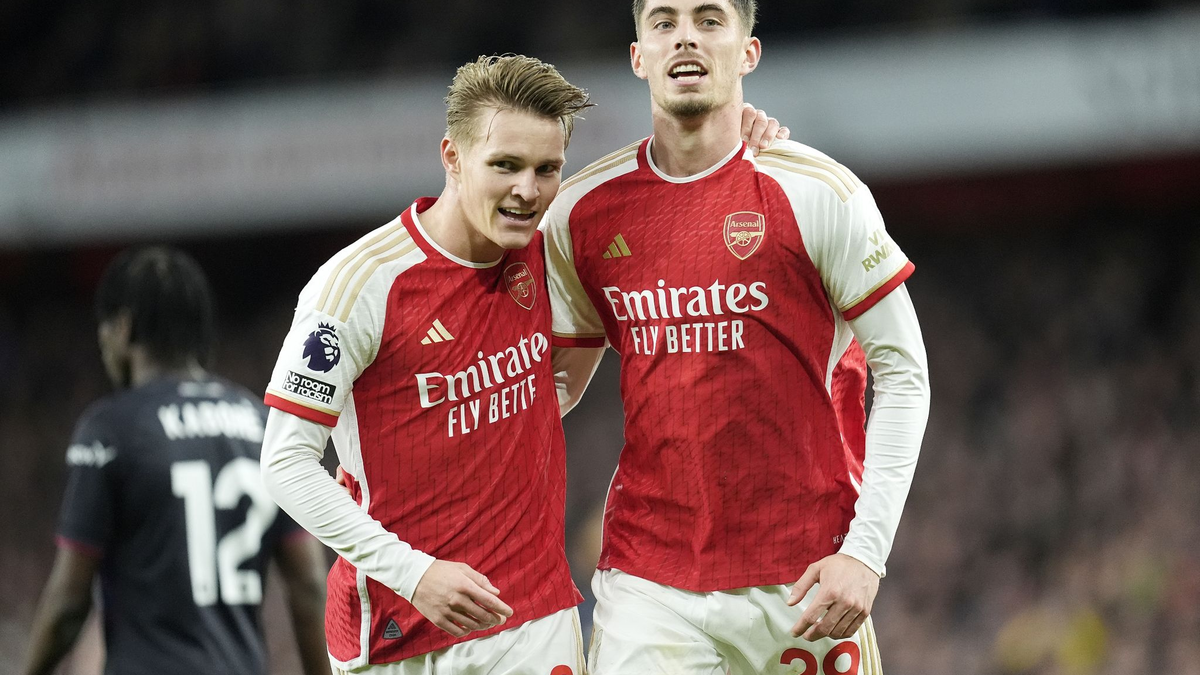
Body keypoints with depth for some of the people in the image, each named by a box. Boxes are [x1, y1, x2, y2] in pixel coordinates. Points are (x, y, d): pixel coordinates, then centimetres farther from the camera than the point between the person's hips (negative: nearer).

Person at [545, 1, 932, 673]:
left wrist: (866, 550, -12)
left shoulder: (817, 194, -6)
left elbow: (902, 372, -3)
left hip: (802, 577, -2)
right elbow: (558, 378, 18)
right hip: (646, 577, 2)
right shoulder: (583, 212, 5)